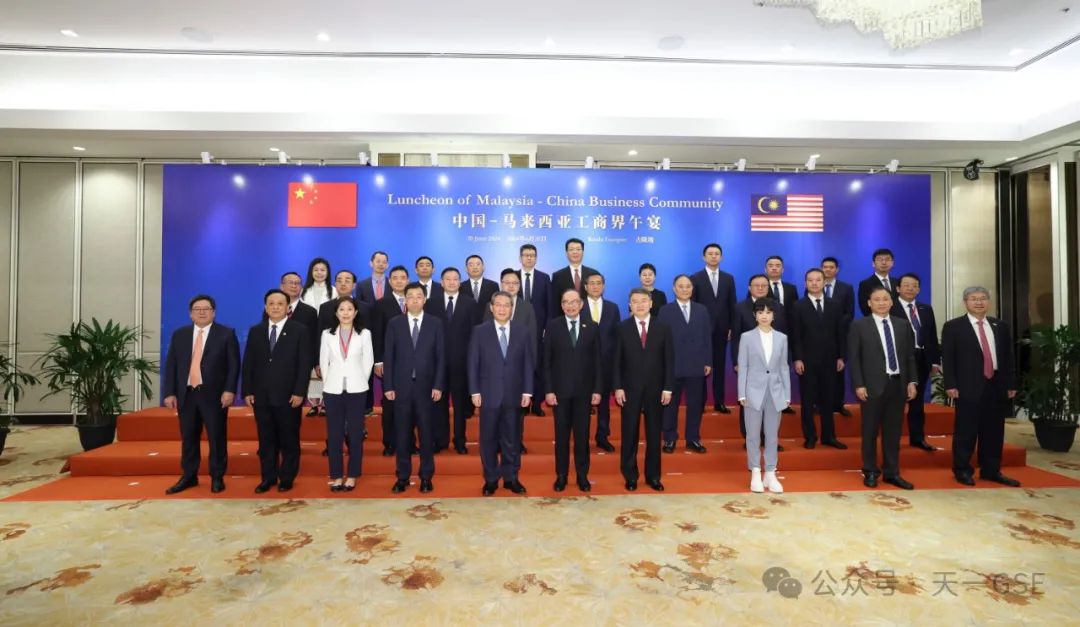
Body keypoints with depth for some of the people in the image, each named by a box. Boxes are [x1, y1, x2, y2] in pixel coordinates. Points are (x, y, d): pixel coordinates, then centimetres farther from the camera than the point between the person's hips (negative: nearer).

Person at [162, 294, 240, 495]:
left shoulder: (226, 334, 1)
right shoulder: (179, 334, 12)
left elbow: (234, 364, -5)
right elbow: (171, 365, 10)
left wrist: (229, 390, -14)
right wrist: (170, 392, 1)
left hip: (214, 394, -3)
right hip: (186, 394, 4)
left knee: (216, 438, 2)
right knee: (188, 438, 11)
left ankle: (217, 478, 13)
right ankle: (189, 477, 23)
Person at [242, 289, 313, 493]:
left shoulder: (300, 331, -1)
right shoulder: (255, 331, 11)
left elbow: (305, 364, -7)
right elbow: (248, 363, 9)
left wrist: (299, 392, -13)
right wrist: (247, 391, 1)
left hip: (288, 395, -3)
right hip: (261, 395, 4)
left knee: (289, 439, 5)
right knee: (266, 439, 10)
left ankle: (287, 478, 17)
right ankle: (268, 477, 20)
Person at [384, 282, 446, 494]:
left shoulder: (435, 323, 2)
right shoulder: (394, 324, 4)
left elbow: (441, 356, 0)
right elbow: (388, 357, 2)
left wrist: (438, 385, -6)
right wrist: (388, 386, -3)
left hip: (426, 386, -1)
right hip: (401, 386, 1)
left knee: (426, 433, 6)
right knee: (402, 433, 7)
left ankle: (426, 476, 17)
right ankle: (403, 476, 19)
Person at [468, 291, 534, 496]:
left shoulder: (522, 332, 4)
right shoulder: (480, 332, 0)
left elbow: (527, 363, 3)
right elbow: (473, 364, -1)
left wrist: (527, 391, -2)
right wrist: (475, 391, -7)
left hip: (513, 394, 1)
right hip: (489, 394, -1)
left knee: (511, 438, 9)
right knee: (488, 439, 8)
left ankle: (511, 477, 22)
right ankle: (491, 479, 21)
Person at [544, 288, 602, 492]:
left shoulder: (592, 327, 3)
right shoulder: (553, 326, 0)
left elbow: (597, 361, 3)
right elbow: (547, 361, -2)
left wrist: (597, 389, -2)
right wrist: (548, 390, -7)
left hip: (584, 390, 1)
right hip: (560, 390, -1)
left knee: (582, 434, 9)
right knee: (561, 435, 8)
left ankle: (582, 475, 21)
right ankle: (561, 475, 20)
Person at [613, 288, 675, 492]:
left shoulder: (662, 327, 2)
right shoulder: (622, 328, 0)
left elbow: (669, 360, 0)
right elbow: (617, 360, -2)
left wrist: (668, 388, -6)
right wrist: (617, 387, -9)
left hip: (655, 388, 1)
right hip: (630, 389, -1)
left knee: (654, 434, 10)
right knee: (629, 433, 7)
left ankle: (653, 476, 22)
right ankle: (630, 476, 20)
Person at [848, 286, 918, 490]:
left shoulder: (903, 325, 11)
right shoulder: (859, 326, -2)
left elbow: (910, 355, 12)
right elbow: (853, 358, -6)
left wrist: (911, 381, 3)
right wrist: (859, 385, -12)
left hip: (898, 384, 4)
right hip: (873, 385, -3)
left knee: (893, 431, 10)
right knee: (870, 431, 6)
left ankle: (891, 472, 20)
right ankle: (871, 472, 17)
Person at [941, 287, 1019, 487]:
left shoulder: (1001, 326, 14)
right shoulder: (953, 327, -1)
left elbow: (1008, 357, 15)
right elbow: (947, 358, -5)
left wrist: (1011, 384, 10)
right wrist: (951, 385, -11)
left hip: (996, 385, 5)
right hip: (969, 386, -5)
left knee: (994, 431, 10)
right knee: (966, 431, 0)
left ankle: (991, 470, 21)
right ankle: (962, 470, 10)